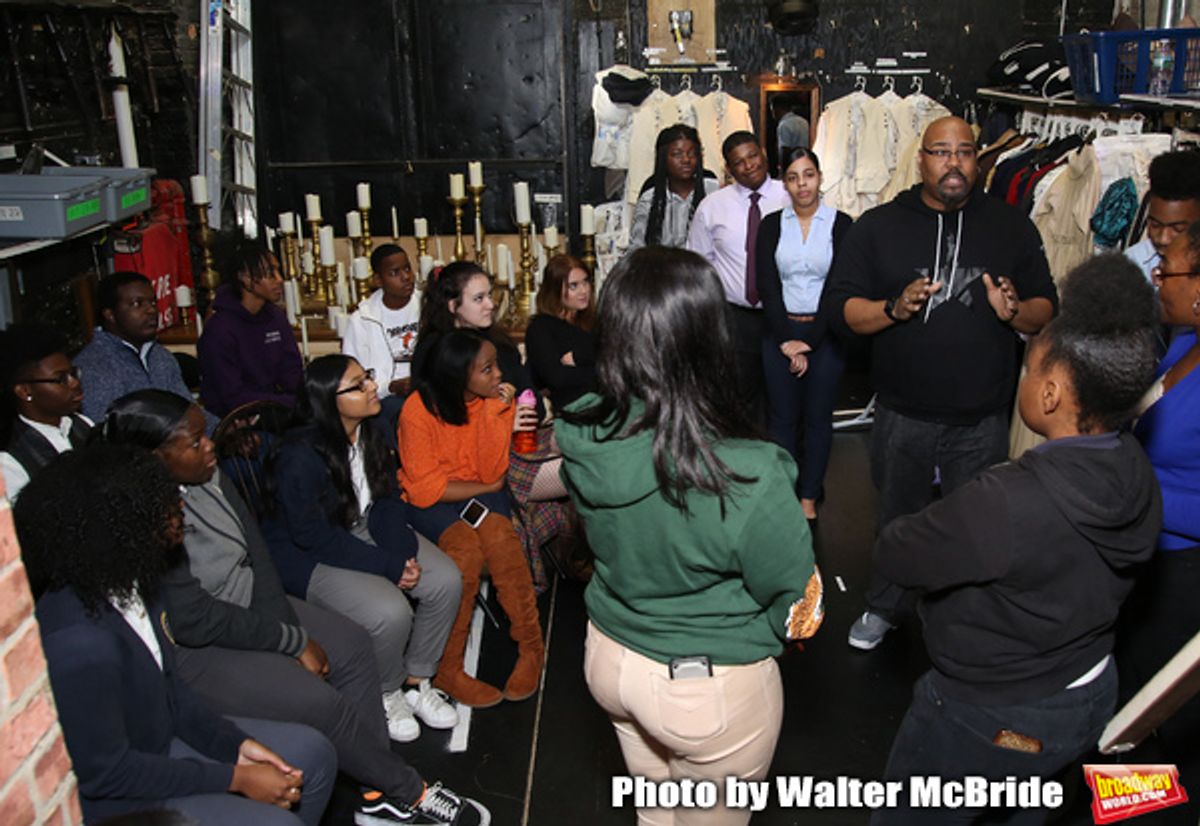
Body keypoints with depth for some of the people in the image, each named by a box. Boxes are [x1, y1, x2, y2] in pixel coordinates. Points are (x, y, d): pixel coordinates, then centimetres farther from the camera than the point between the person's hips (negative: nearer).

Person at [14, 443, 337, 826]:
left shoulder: (120, 582, -9)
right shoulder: (80, 643, -34)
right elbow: (105, 772, -25)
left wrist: (235, 742, -4)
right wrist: (235, 778, -19)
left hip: (160, 737, 8)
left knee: (314, 754, 6)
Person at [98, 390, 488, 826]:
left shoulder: (207, 475, -7)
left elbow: (254, 549, -3)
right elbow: (196, 620, -26)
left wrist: (287, 631, -13)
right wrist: (294, 642, -18)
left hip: (246, 604, 9)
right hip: (190, 649, -8)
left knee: (353, 645, 0)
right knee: (322, 703, -18)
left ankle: (377, 787, 8)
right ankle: (408, 791, 7)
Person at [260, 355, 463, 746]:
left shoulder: (369, 433, -4)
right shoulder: (300, 457, -26)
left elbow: (388, 500, 2)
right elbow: (316, 538, -24)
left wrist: (402, 551, -15)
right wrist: (389, 566, -23)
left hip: (365, 532, 7)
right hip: (308, 556, -7)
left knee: (447, 580, -12)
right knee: (391, 612, -29)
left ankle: (415, 680, 7)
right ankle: (386, 694, 3)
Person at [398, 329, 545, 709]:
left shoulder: (494, 400, -5)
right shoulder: (419, 409, -16)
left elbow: (492, 473, -12)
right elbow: (425, 489, -17)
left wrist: (496, 417, -22)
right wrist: (487, 488, -13)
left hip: (480, 493, 3)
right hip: (429, 505, -3)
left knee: (498, 533, -30)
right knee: (465, 547, -32)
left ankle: (531, 645, -17)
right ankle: (447, 668, -19)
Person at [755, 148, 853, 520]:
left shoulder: (840, 224, -1)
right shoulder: (772, 224, 5)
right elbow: (767, 284, -1)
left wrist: (809, 342, -10)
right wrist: (787, 339, -9)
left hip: (824, 334, -1)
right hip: (780, 332, 1)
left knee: (818, 417, 6)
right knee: (781, 417, 5)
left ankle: (809, 497, 19)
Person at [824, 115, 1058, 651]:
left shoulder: (1012, 227, 4)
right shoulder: (878, 226, 0)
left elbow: (1048, 309, 6)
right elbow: (841, 309, -6)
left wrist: (1015, 311, -16)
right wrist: (895, 307, -24)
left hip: (981, 419, 1)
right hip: (903, 414, 0)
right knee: (898, 516, 17)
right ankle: (885, 607, 39)